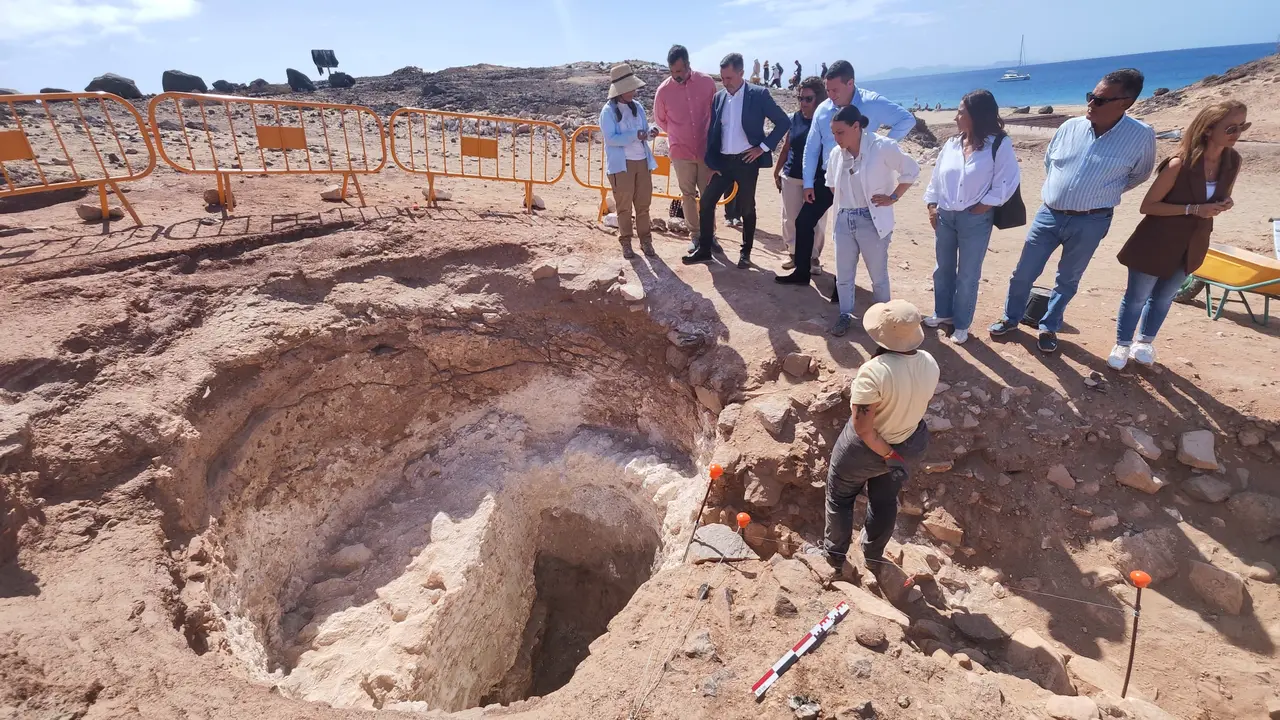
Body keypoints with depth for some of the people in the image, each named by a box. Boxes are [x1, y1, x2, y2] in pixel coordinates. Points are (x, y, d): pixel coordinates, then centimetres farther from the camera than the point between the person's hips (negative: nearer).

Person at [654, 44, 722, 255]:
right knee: (688, 195, 7)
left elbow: (716, 112, 7)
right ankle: (695, 236, 18)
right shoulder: (663, 90, -8)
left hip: (706, 150, 0)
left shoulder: (707, 82, -7)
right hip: (681, 152, 0)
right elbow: (660, 120, 9)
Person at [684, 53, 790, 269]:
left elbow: (784, 122, -5)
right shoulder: (718, 97, 7)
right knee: (706, 203, 1)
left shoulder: (759, 95, -6)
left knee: (746, 208, 5)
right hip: (723, 161, 4)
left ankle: (746, 252, 20)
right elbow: (712, 132, 10)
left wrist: (763, 147, -9)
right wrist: (711, 163, 4)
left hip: (747, 161, -4)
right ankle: (704, 249, 13)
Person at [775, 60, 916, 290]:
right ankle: (801, 272, 21)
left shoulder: (872, 103, -14)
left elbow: (907, 120, -11)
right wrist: (808, 183, 2)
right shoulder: (823, 109, -2)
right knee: (804, 221, 5)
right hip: (827, 177, 4)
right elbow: (811, 147, 4)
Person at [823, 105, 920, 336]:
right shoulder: (836, 153, 1)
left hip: (872, 220, -4)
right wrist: (843, 201, 8)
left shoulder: (883, 147, -14)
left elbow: (911, 171, -4)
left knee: (878, 275, 8)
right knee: (843, 275, 11)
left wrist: (893, 197, -7)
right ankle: (845, 315, 28)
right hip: (844, 220, 5)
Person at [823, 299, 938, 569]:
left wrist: (887, 453, -15)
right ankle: (873, 556, 49)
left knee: (840, 498, 22)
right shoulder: (930, 364, -15)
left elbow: (862, 428, -33)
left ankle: (835, 553, 41)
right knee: (885, 501, 27)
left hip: (865, 448, -5)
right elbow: (921, 405, 3)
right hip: (906, 444, 6)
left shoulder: (874, 371, -37)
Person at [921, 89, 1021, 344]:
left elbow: (1007, 181, -10)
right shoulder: (951, 144, 5)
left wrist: (985, 205, -13)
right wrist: (932, 205, 4)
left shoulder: (999, 145, -10)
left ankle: (961, 324, 19)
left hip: (976, 219, -5)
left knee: (968, 275, 4)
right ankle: (943, 312, 35)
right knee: (943, 269, 16)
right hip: (945, 216, 5)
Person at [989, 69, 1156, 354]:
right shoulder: (1071, 127, -3)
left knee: (1067, 280, 12)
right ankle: (1011, 318, 27)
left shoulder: (1141, 136, -11)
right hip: (1049, 215, 2)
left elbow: (1139, 176, 8)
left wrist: (1100, 194, 12)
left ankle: (1049, 328, 28)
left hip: (1090, 222, -2)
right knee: (1023, 273, 7)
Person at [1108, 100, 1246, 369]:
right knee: (1136, 297, 6)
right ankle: (1122, 345, 23)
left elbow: (1221, 197, 14)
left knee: (1164, 297, 19)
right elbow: (1148, 205, -18)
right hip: (1157, 244, -6)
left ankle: (1144, 342, 35)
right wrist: (1193, 209, -25)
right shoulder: (1180, 164, -22)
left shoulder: (1233, 161, -3)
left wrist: (1225, 205, -10)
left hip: (1191, 246, 6)